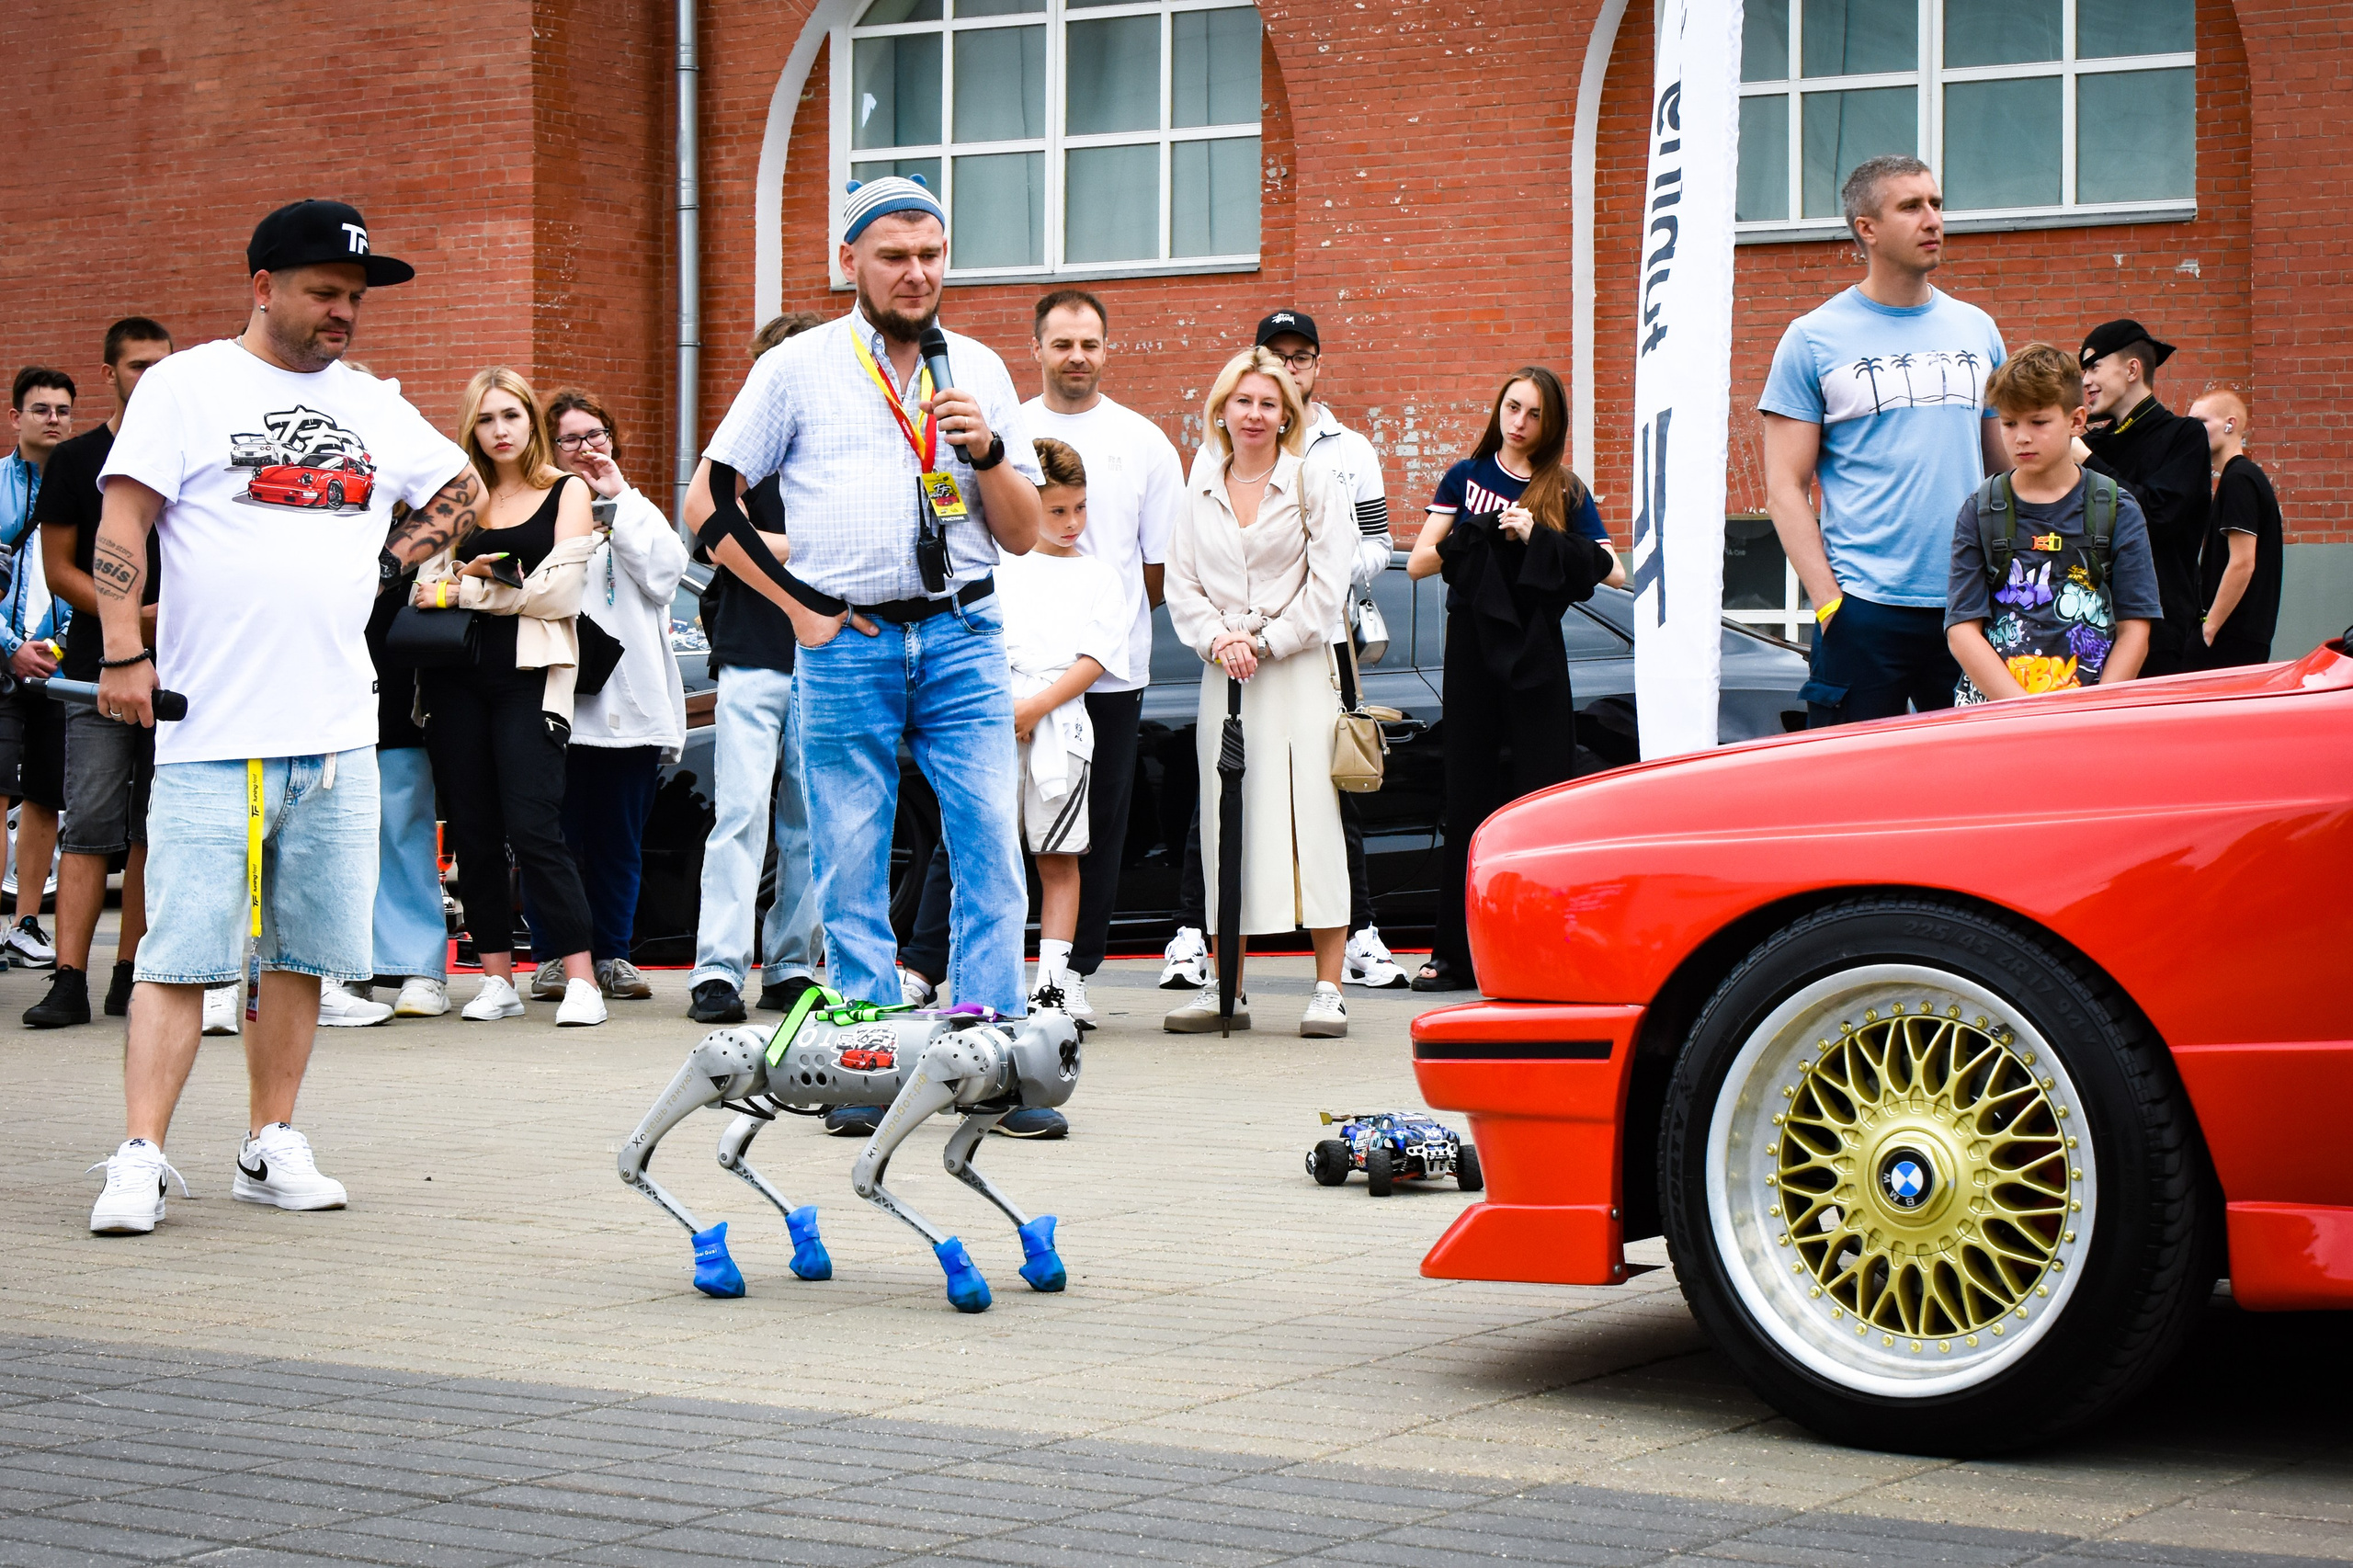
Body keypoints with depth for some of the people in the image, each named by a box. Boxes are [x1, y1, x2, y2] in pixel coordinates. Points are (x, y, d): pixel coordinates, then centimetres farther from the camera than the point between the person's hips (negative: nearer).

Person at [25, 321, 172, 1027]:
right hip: (98, 669, -2)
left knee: (156, 831, 4)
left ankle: (130, 978, 10)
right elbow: (57, 568, 2)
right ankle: (69, 982, -11)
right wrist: (133, 616, -12)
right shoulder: (76, 460, 5)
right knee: (88, 828, -8)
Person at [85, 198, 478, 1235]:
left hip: (339, 731, 5)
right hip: (211, 729, -5)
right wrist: (124, 652, -12)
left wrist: (384, 559, 16)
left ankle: (272, 1147, 17)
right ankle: (140, 1160, -7)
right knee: (182, 953, -8)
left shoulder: (371, 404, 15)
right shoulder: (189, 384, 1)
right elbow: (123, 520, -4)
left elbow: (459, 491, 29)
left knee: (305, 952, 8)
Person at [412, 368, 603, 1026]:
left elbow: (559, 593, -5)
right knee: (472, 835, 2)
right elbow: (424, 588, 9)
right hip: (456, 678, 4)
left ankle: (582, 981, -11)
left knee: (533, 830, -13)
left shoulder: (567, 491, 6)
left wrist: (463, 591, -2)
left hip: (528, 678, -4)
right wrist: (464, 572, -12)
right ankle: (497, 980, 9)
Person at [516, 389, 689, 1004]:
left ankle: (612, 953, 14)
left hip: (631, 706, 3)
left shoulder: (635, 511, 18)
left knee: (619, 842, 6)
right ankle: (554, 954, 6)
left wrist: (620, 496, -2)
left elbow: (665, 573, -2)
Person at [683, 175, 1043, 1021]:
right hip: (845, 642, -1)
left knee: (991, 848, -7)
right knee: (851, 865, 1)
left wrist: (986, 450, -6)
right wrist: (797, 603, 1)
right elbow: (707, 502, 7)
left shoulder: (979, 371, 12)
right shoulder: (798, 367, 5)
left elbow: (1023, 534, 12)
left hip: (963, 636, 2)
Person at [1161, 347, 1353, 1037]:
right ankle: (1225, 987, 10)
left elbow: (1326, 587, -4)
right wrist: (1219, 641, -8)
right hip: (1224, 678, 4)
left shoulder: (1313, 488, 2)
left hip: (1300, 671, -3)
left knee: (1311, 819, -7)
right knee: (1224, 822, 4)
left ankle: (1328, 988, -5)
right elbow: (1181, 586, 9)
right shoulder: (1200, 495, 12)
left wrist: (1265, 642, -9)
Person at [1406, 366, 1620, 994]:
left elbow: (1614, 571, -5)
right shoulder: (1466, 478, 9)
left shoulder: (1566, 493, 7)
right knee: (1468, 796, 3)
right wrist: (1481, 536, -11)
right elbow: (1418, 562, 3)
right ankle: (1455, 953, 7)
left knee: (1543, 791, -6)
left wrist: (1536, 539, -12)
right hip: (1472, 648, 1)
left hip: (1537, 655, -1)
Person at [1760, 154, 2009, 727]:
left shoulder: (1977, 329, 12)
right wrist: (1828, 603, -12)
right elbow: (1786, 487, -3)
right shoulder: (1813, 339, 0)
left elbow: (2006, 465, 18)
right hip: (1865, 609, -4)